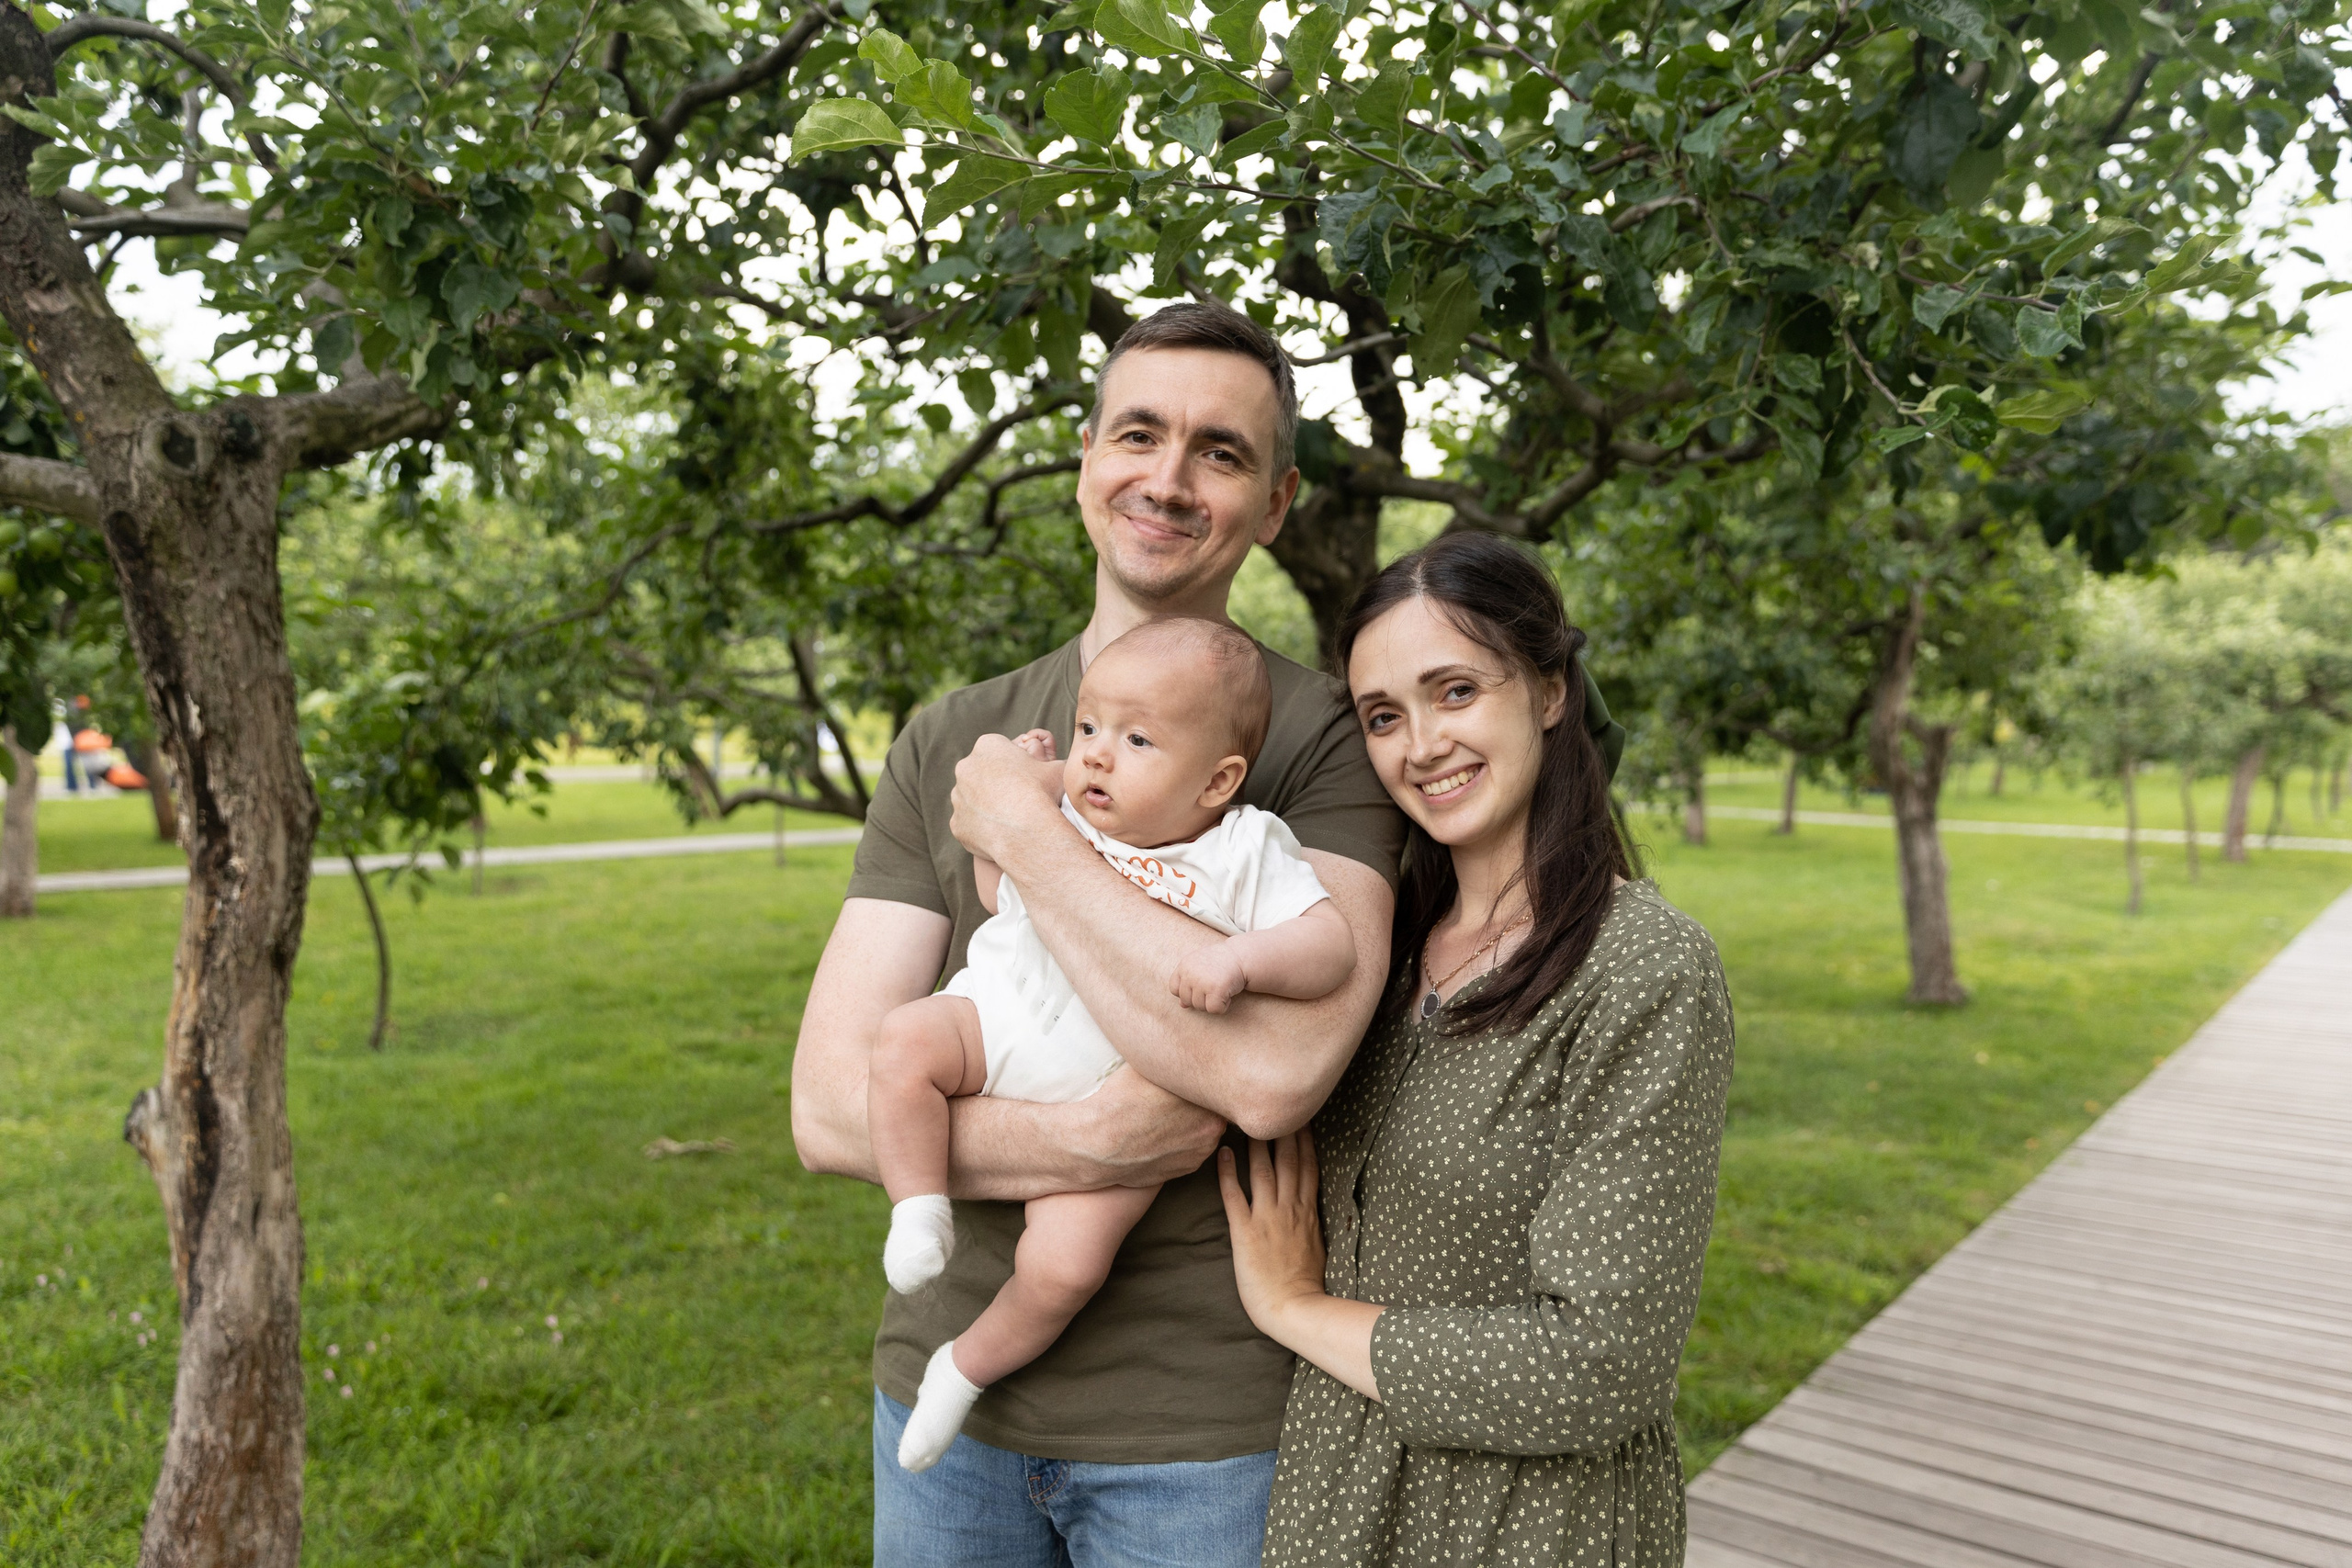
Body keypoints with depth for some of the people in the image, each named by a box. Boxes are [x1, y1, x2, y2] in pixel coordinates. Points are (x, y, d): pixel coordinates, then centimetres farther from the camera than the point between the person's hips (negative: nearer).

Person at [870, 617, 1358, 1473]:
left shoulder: (1247, 851, -4)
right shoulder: (1064, 821, 8)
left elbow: (1333, 944, -12)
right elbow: (998, 891, 24)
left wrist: (1240, 957, -30)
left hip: (1107, 1104, -3)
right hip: (998, 1019, 3)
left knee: (1063, 1266, -17)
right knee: (906, 1040, -27)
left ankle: (965, 1370, 11)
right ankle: (921, 1211, -7)